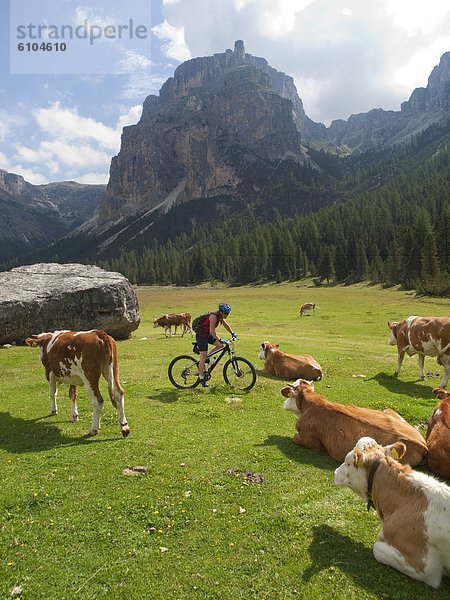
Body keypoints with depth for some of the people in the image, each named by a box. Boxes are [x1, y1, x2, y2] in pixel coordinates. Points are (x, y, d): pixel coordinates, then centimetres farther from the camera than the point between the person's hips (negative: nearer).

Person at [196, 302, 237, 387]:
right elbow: (212, 331, -31)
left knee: (220, 345, 0)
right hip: (201, 336, -9)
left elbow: (226, 324, 16)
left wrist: (232, 334, 11)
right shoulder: (214, 316, -26)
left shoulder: (220, 316, 1)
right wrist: (220, 340, -32)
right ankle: (201, 378, 4)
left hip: (208, 335, 9)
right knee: (203, 357, -5)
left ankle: (207, 359, 12)